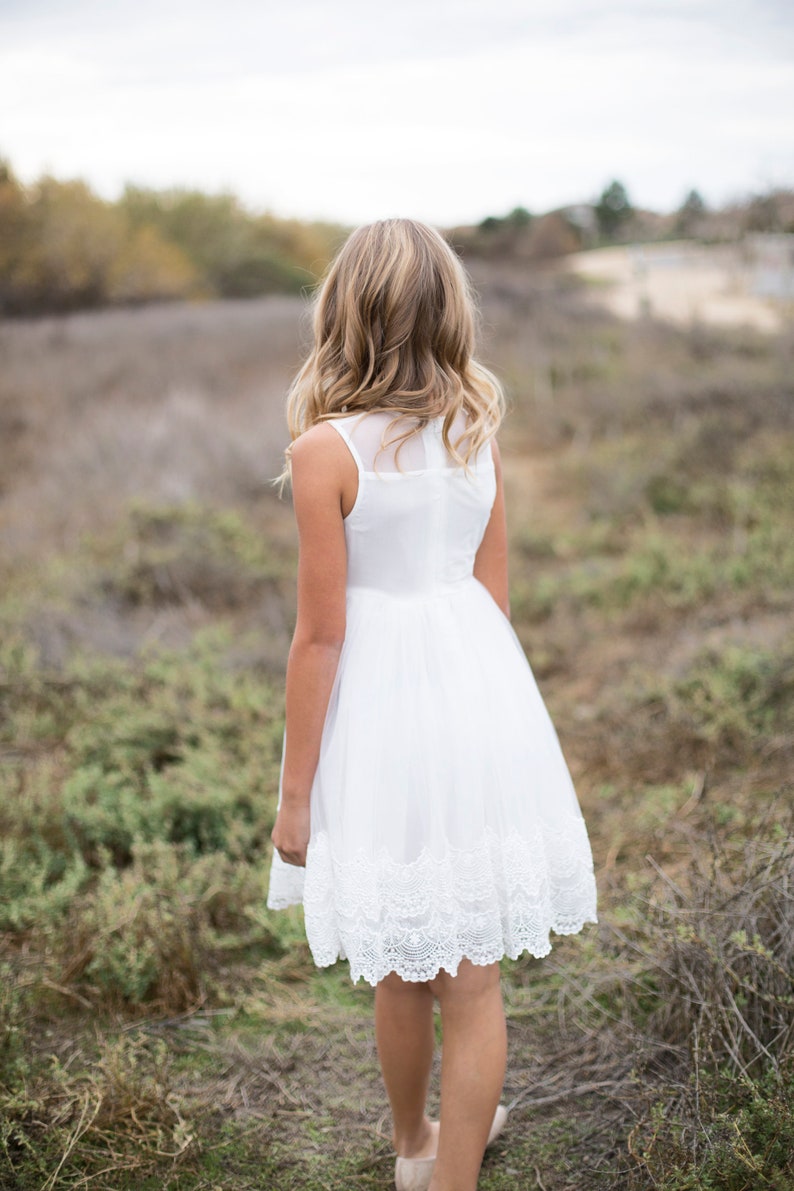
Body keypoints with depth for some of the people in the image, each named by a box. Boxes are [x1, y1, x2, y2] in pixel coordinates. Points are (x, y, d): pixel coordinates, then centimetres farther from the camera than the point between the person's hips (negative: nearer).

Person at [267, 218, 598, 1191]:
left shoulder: (324, 451, -16)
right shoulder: (476, 432, 0)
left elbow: (321, 634, -14)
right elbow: (493, 592, 8)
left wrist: (293, 794, -5)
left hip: (381, 707, -4)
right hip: (479, 688, 4)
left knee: (403, 970, 18)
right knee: (473, 978, 12)